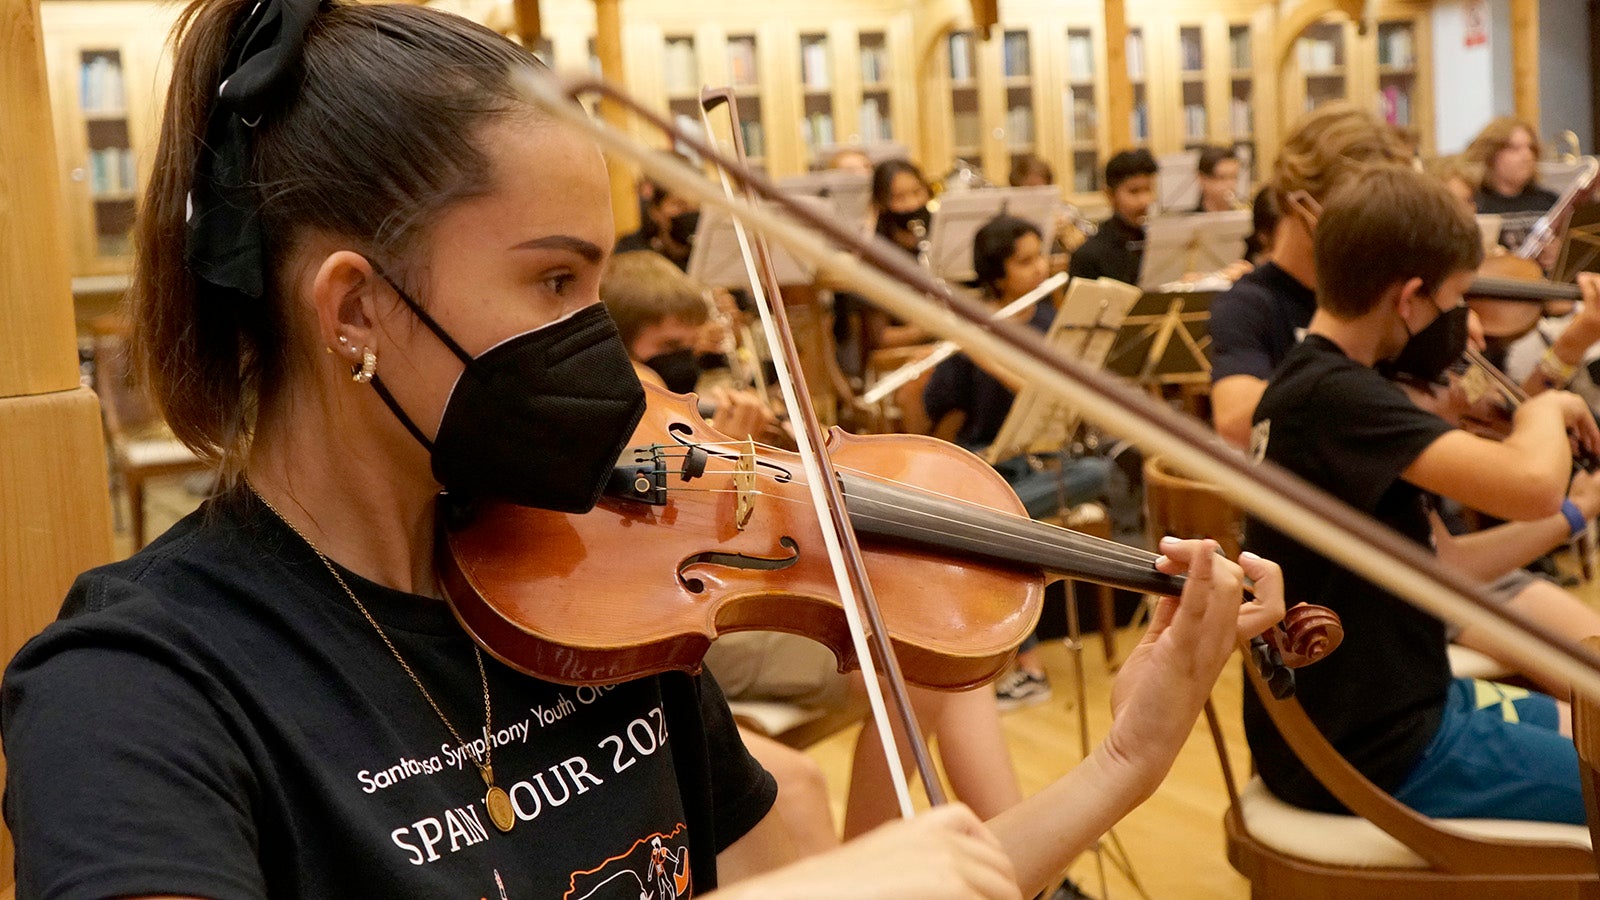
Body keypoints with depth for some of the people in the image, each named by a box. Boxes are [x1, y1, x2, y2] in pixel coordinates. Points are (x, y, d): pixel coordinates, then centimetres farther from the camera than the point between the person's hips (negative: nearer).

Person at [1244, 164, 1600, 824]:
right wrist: (1546, 409, -13)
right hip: (1374, 758, -10)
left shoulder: (1310, 383, 7)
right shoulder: (1335, 397, -23)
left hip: (1344, 718, 10)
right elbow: (1531, 486, -35)